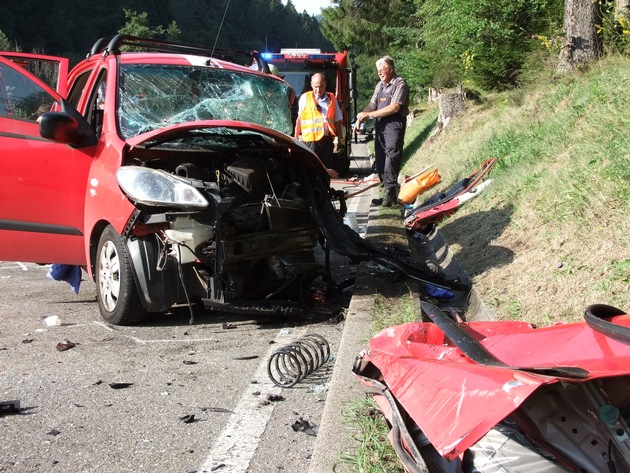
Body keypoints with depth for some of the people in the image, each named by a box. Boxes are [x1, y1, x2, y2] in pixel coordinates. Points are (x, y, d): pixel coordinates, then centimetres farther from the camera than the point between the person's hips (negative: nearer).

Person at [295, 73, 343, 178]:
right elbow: (299, 119, 7)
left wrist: (337, 138, 5)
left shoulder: (332, 98, 12)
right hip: (311, 139, -3)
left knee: (327, 169, 7)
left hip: (327, 138, 3)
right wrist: (296, 138, 5)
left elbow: (337, 121, 13)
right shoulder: (305, 98, 4)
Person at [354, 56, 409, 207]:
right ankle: (388, 189, 14)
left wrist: (370, 114, -15)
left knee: (391, 156, -12)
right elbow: (372, 104, 15)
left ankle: (390, 190, -12)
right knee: (380, 158, 7)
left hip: (394, 125, -8)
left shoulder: (400, 84, -7)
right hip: (380, 125, 8)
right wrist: (360, 118, -5)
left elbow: (394, 108, -17)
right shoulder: (380, 86, 18)